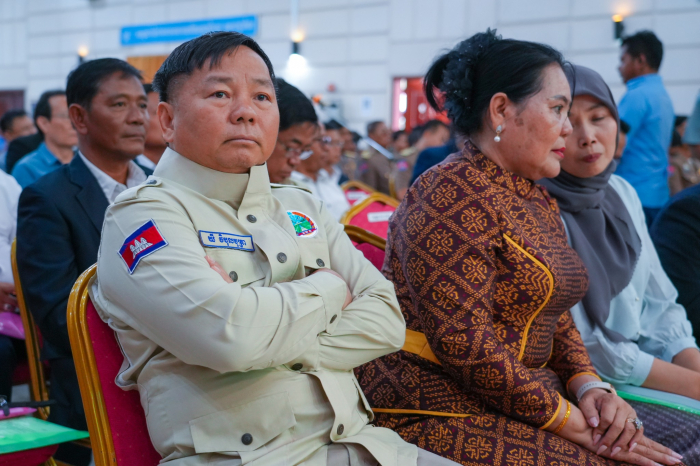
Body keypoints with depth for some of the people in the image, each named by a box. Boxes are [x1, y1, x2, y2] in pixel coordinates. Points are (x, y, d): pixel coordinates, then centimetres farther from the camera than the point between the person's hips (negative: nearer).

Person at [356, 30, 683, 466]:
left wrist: (588, 384, -2)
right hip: (439, 411, -8)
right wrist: (573, 422, -18)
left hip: (525, 395, 9)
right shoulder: (452, 194, -16)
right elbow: (462, 340, -23)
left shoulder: (538, 200, 14)